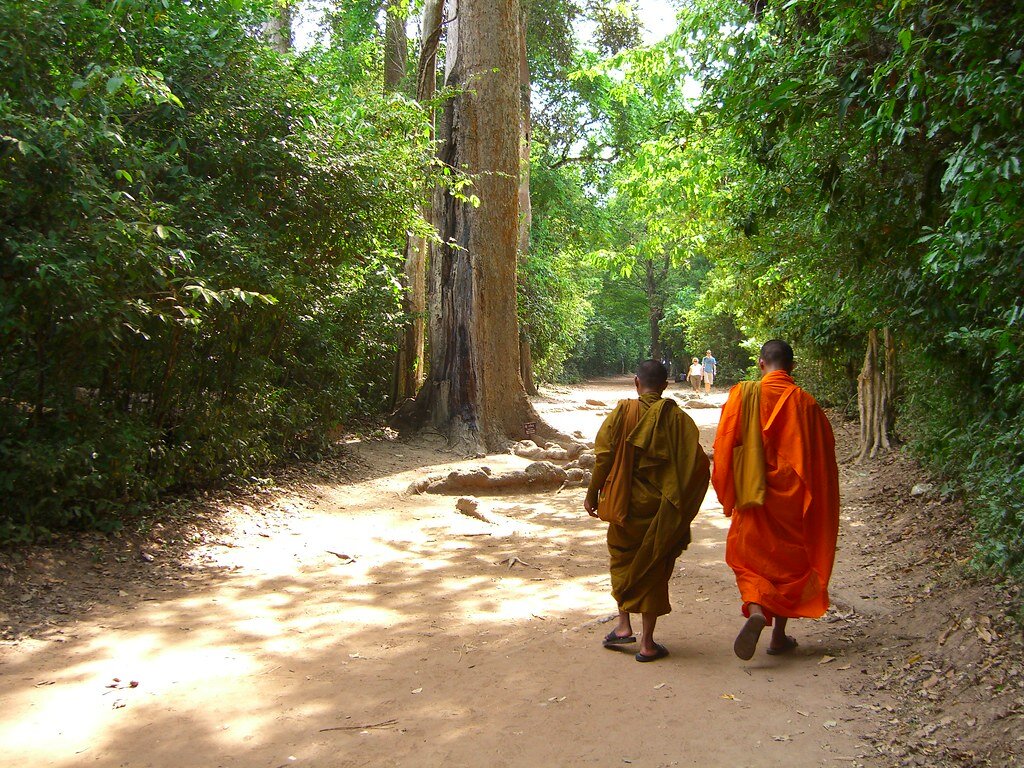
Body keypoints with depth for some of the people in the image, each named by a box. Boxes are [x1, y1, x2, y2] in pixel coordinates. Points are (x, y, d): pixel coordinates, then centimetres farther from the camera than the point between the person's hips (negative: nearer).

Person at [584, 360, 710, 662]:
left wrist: (593, 494, 2)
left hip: (627, 503, 0)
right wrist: (682, 507, 3)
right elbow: (699, 464, -8)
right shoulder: (678, 419, -5)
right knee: (654, 569, 10)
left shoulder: (623, 411, -7)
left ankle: (623, 626, 16)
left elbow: (604, 456, -8)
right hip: (661, 508, 1)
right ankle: (647, 643, 14)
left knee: (622, 557, 22)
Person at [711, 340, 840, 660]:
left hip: (753, 496, -1)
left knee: (749, 556, 11)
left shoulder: (742, 394, -6)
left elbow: (724, 447, -6)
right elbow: (823, 456, 2)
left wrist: (728, 495, 4)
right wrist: (816, 500, 13)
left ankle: (756, 610, -17)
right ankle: (779, 636, 20)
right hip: (793, 498, 1)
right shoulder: (805, 403, -3)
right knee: (790, 560, 15)